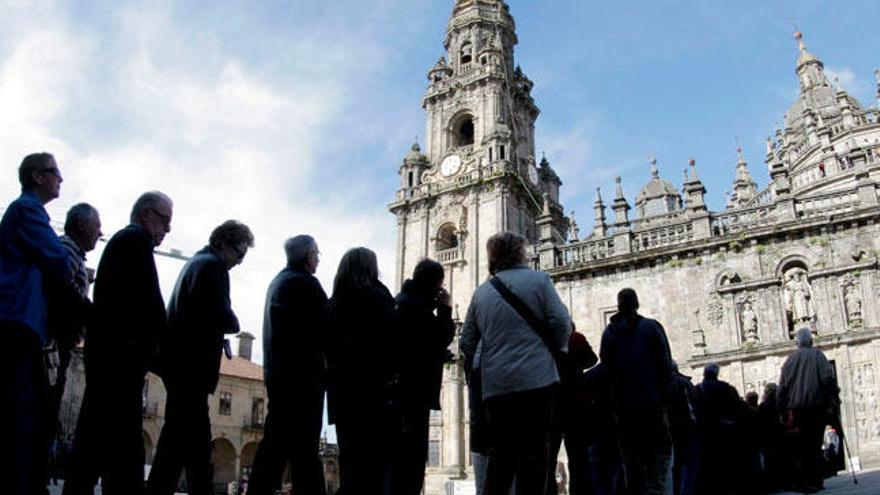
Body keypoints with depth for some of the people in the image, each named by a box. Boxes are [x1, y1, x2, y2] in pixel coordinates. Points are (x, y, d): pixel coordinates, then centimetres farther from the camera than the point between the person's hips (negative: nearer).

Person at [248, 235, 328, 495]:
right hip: (302, 373, -9)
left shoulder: (278, 281, 19)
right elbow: (324, 327, -12)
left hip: (278, 371, 9)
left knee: (276, 439, 10)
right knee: (304, 445, -8)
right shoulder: (305, 282, -9)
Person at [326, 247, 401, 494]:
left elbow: (329, 347, 14)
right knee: (376, 464, -4)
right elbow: (393, 342, -11)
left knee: (350, 463, 11)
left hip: (342, 391, 6)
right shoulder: (377, 296, -4)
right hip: (376, 390, -6)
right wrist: (394, 377, -3)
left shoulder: (334, 303, 13)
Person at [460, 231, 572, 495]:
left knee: (500, 455, 12)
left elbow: (466, 344, 14)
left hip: (495, 386, 4)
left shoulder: (481, 292, 13)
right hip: (535, 380, -4)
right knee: (533, 454, -2)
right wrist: (559, 349, 12)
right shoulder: (538, 279, 2)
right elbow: (561, 322, -6)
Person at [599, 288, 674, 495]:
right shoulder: (652, 327, -3)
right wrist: (663, 394, 0)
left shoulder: (609, 332, 6)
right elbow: (665, 365, -7)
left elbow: (605, 367, 6)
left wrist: (614, 400, 13)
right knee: (661, 451, 5)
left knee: (631, 456, 11)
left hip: (622, 405, 3)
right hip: (651, 402, -3)